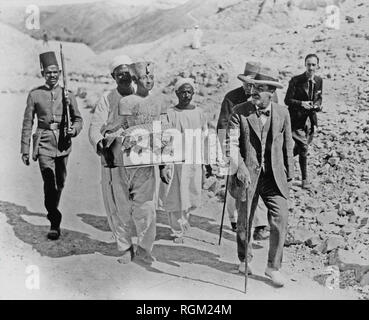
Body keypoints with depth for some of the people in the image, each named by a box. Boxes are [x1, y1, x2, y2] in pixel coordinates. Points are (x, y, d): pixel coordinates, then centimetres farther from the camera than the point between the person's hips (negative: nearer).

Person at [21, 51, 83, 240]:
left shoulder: (67, 94, 6)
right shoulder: (35, 94, 3)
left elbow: (78, 119, 12)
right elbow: (27, 123, 5)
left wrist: (74, 130, -11)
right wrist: (25, 149, 2)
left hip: (63, 143, 2)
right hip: (44, 143, -2)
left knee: (60, 183, 12)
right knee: (49, 183, -14)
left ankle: (52, 212, 38)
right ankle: (55, 223, -8)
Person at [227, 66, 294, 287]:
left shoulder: (282, 113, 4)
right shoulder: (240, 112, -4)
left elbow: (287, 144, 12)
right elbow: (231, 142, -15)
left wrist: (289, 173, 14)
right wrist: (239, 166, -30)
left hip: (274, 176, 1)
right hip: (247, 174, -1)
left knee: (281, 219, -8)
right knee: (244, 221, 12)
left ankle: (274, 266, 8)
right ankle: (244, 259, 37)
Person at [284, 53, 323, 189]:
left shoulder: (319, 80, 3)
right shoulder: (295, 81, -12)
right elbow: (287, 100, -10)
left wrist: (318, 105, -6)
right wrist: (301, 103, -25)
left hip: (310, 118, 5)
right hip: (297, 118, -5)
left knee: (299, 148, 15)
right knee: (303, 148, -7)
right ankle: (304, 179, 5)